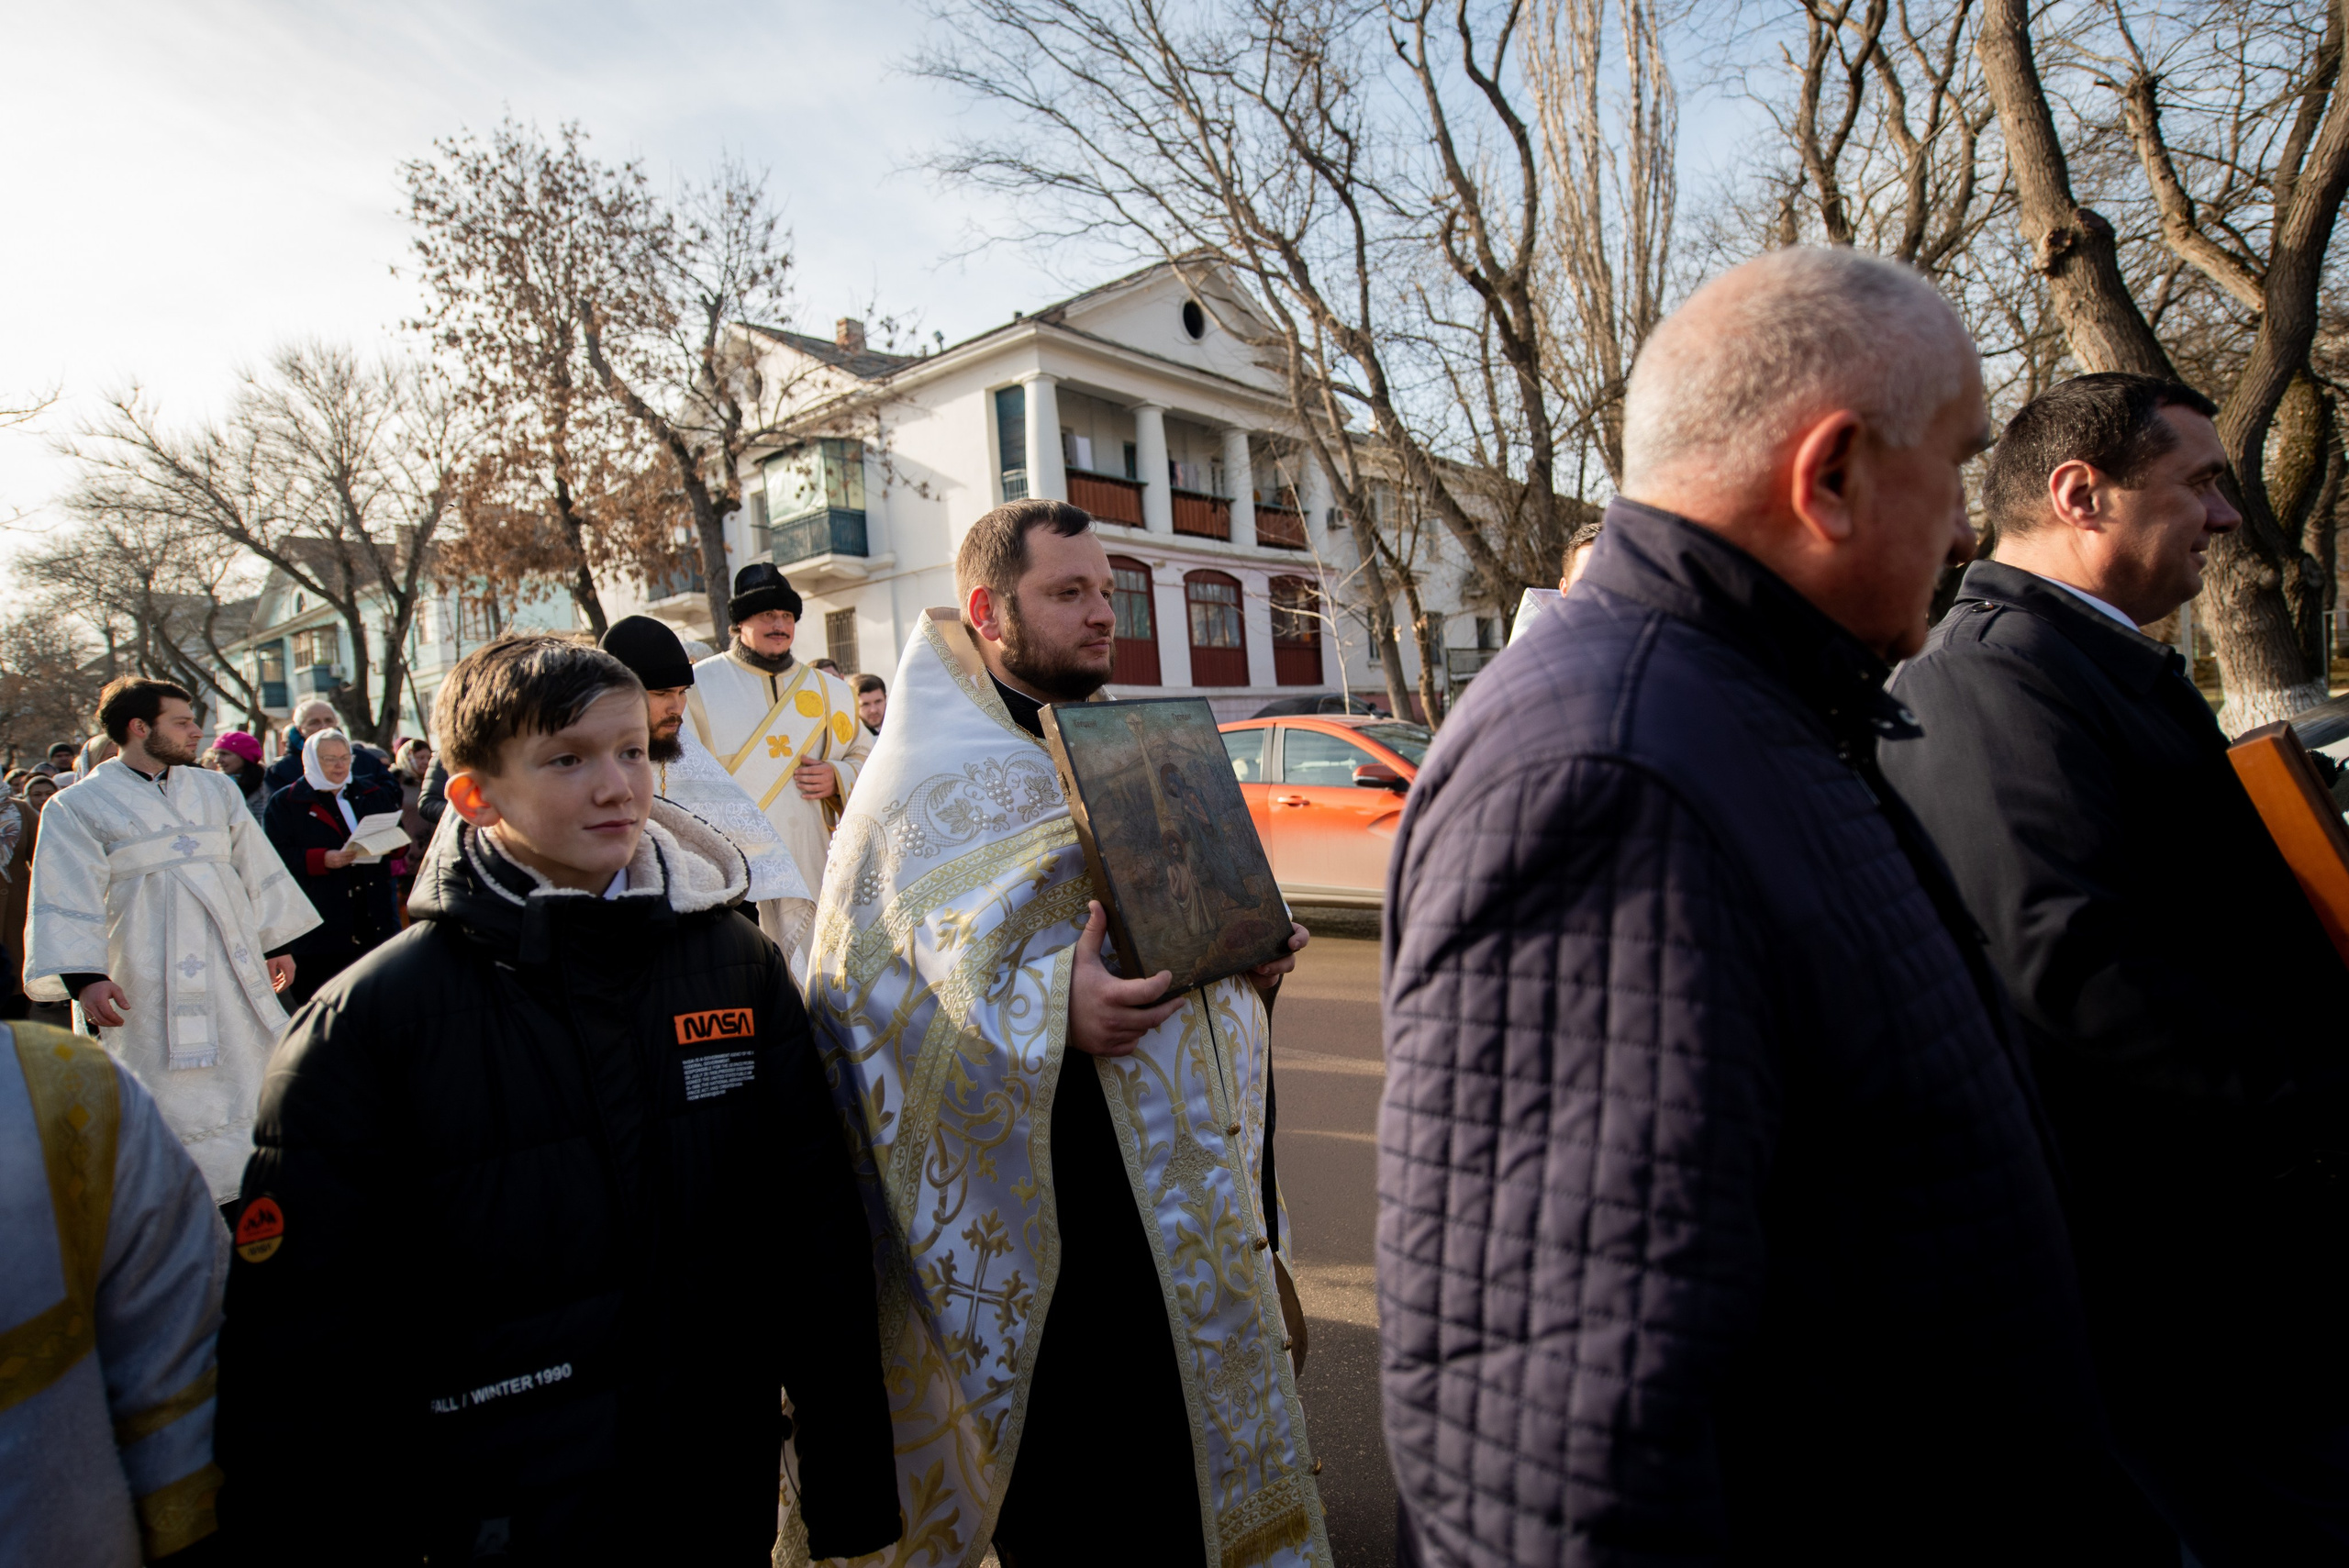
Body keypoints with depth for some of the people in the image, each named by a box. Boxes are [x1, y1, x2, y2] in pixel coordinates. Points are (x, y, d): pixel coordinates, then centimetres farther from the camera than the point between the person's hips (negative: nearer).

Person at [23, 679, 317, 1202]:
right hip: (151, 985, -4)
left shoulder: (215, 790, 12)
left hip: (236, 968, 4)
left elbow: (256, 869, 14)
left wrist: (276, 943, 13)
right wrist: (84, 977, -19)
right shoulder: (76, 807, -1)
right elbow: (68, 901, -7)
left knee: (260, 1076, 8)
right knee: (175, 1097, 0)